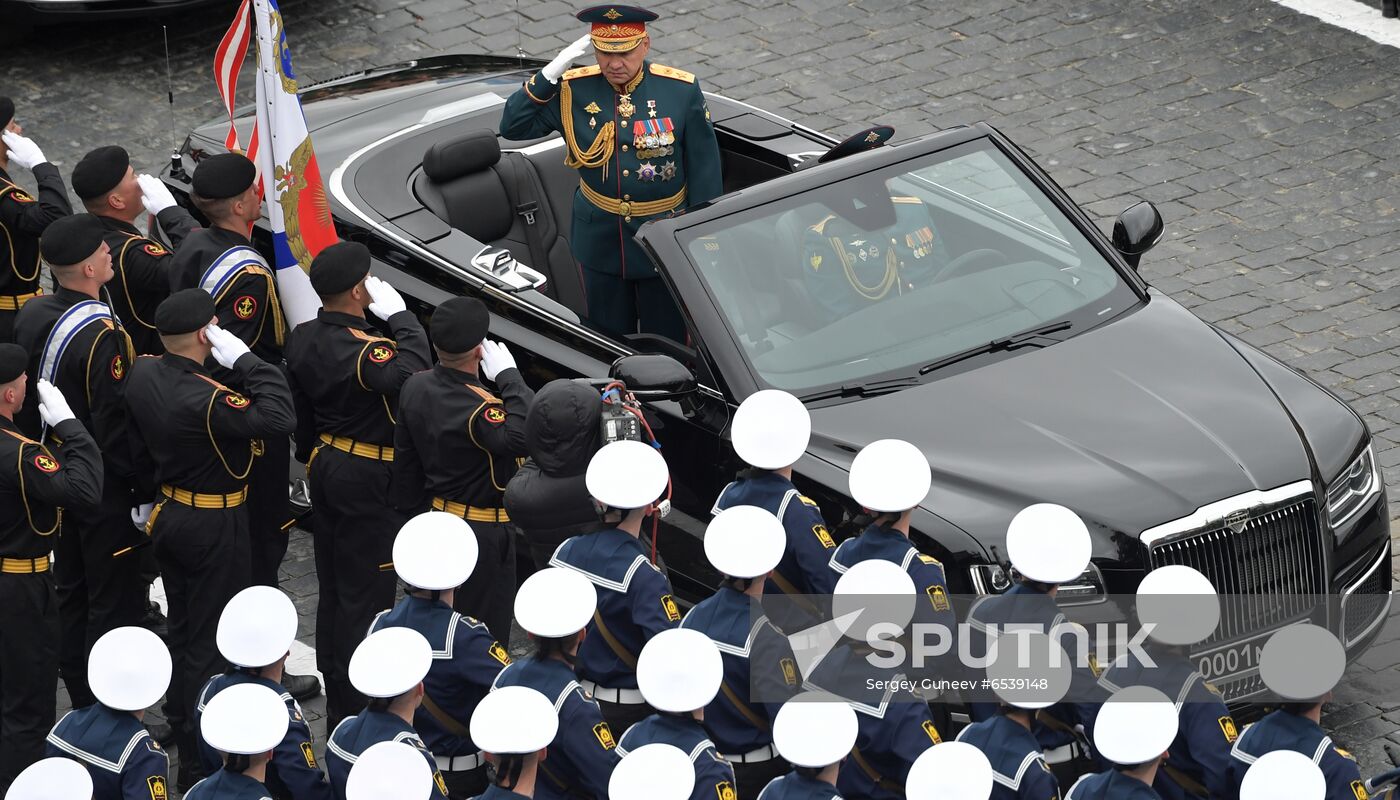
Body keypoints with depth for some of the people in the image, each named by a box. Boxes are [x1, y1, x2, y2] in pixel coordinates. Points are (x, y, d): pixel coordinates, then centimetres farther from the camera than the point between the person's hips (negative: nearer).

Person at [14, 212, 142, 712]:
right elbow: (115, 422, -24)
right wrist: (138, 483, -14)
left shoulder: (30, 316, -1)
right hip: (104, 489, -8)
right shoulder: (100, 334, -26)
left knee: (69, 592, 19)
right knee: (114, 601, 3)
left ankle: (80, 702, 31)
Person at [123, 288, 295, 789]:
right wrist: (244, 360, -29)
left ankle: (179, 724, 40)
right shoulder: (207, 399, -32)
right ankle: (201, 761, 10)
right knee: (209, 641, 3)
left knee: (181, 628, 23)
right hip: (215, 527, -8)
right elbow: (280, 418, -34)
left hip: (168, 517, 8)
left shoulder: (142, 375, -6)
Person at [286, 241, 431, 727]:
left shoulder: (303, 339, 1)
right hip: (369, 478, -9)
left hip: (325, 467, 9)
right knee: (365, 595, 0)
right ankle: (358, 710, 6)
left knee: (332, 588, 17)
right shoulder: (361, 349, -26)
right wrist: (400, 316, -30)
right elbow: (412, 375, -42)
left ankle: (336, 701, 27)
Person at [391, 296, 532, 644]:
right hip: (483, 532, -8)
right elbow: (525, 437, -47)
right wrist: (509, 376, -37)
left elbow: (405, 461, 7)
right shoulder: (478, 408, -30)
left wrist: (413, 510, 20)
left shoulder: (415, 387, -4)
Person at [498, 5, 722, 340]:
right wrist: (551, 72, -22)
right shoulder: (573, 90, -9)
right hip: (600, 236, 2)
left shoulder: (682, 90, -13)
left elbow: (704, 170, -6)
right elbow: (512, 127, -11)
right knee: (608, 341, 17)